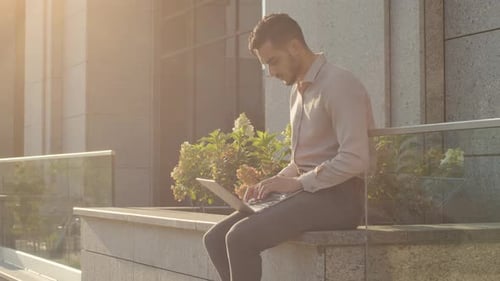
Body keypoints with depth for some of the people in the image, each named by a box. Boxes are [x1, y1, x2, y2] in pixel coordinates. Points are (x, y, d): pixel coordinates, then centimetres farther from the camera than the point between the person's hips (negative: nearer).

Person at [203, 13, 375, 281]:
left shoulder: (338, 84, -12)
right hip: (308, 192, 9)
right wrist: (274, 182, 7)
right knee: (215, 238, -4)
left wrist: (298, 183, -16)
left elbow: (355, 159, -22)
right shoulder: (298, 91, 17)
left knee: (241, 238, -25)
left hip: (339, 197, -9)